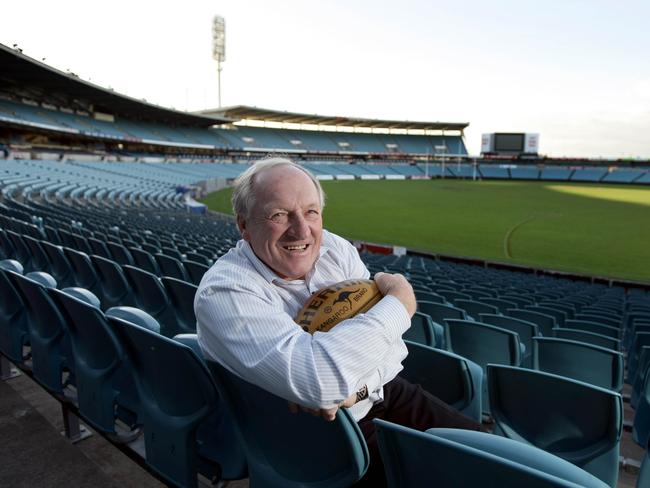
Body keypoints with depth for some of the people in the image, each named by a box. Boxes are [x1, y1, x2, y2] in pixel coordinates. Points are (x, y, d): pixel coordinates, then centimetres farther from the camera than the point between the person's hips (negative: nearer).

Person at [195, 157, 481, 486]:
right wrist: (400, 303, -24)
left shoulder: (335, 249, -3)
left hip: (384, 393, 6)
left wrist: (346, 382, -25)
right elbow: (318, 380, -36)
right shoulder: (224, 292, -24)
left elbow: (385, 339, -3)